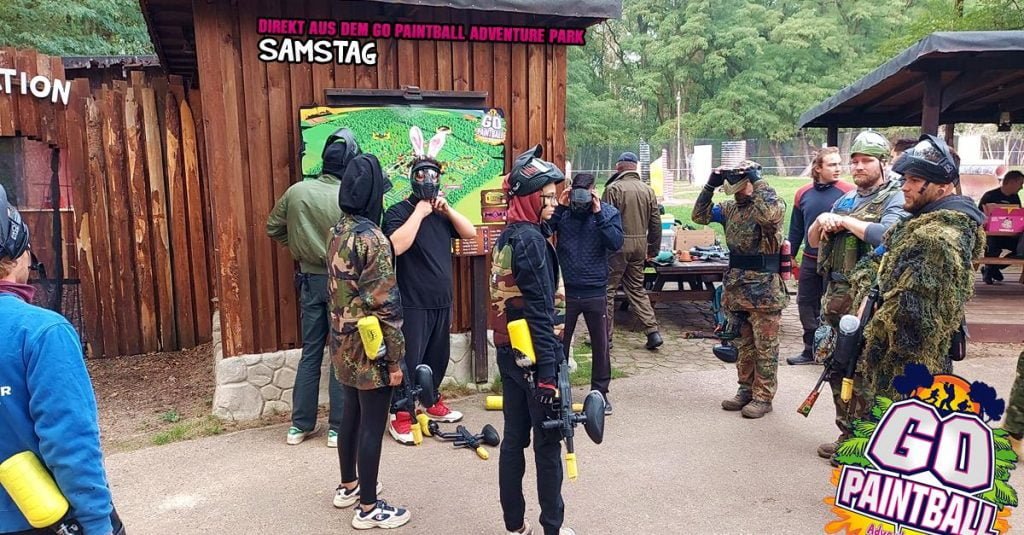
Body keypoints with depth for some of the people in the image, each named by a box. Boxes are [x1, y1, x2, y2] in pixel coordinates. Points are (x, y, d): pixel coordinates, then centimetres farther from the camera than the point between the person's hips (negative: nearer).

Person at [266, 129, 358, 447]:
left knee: (310, 352, 14)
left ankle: (300, 425, 20)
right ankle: (337, 428, 11)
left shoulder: (296, 191, -2)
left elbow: (273, 228, 9)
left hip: (309, 278, 4)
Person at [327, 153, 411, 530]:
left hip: (344, 344, 9)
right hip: (370, 348, -9)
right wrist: (395, 357, -15)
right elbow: (384, 305, -21)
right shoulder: (372, 238, -21)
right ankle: (368, 508, 16)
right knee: (372, 425, 3)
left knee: (351, 414, 22)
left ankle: (348, 486, 38)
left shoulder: (338, 232, 6)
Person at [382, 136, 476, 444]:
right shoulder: (399, 212, -8)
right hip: (413, 304, -7)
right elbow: (396, 246, -26)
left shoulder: (441, 213, 14)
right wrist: (419, 213, -20)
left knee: (438, 357, 17)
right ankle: (399, 416, 7)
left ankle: (433, 404, 34)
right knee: (410, 360, -4)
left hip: (442, 301, 7)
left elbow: (471, 233, 7)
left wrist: (448, 210, -6)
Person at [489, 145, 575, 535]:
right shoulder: (530, 239, -17)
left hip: (508, 352, 9)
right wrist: (547, 373, -20)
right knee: (548, 443, 4)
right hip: (533, 356, -9)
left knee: (514, 438, 14)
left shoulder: (507, 236, 11)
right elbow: (540, 311, -20)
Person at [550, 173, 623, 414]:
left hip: (595, 292, 0)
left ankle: (600, 392, 27)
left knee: (601, 344, 11)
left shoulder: (608, 212, -2)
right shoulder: (562, 211, -1)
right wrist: (559, 208, -16)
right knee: (559, 343, 11)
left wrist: (598, 214, -18)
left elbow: (616, 243, -15)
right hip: (565, 290, 0)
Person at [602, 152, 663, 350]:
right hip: (640, 245, 6)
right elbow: (656, 223, 10)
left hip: (618, 245, -6)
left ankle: (605, 336, 9)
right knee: (637, 288, 17)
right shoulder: (648, 190, 8)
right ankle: (653, 332, 11)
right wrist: (653, 250, 19)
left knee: (608, 289, 4)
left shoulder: (613, 188, -9)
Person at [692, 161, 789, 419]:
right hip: (737, 287, 7)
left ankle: (763, 397, 13)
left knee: (765, 346, 3)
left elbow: (770, 213, -33)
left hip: (764, 289, -7)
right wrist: (711, 185, 0)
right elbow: (699, 216, 9)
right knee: (744, 344, 16)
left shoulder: (774, 202, -9)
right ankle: (746, 390, 28)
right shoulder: (731, 207, 9)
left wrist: (757, 178, -24)